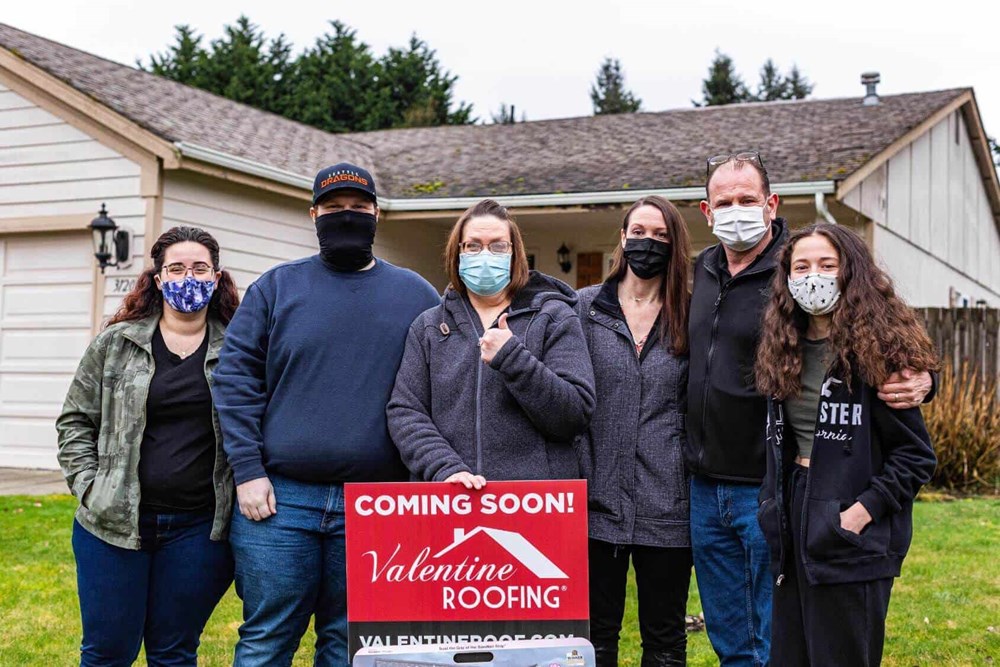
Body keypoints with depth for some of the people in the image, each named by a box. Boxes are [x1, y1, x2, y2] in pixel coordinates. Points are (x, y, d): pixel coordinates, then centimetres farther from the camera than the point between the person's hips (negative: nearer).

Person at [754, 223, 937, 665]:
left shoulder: (876, 350, -10)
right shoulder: (784, 351, 9)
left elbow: (915, 455, -10)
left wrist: (862, 512, -18)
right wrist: (773, 505, 8)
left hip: (852, 541, -6)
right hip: (795, 528, 6)